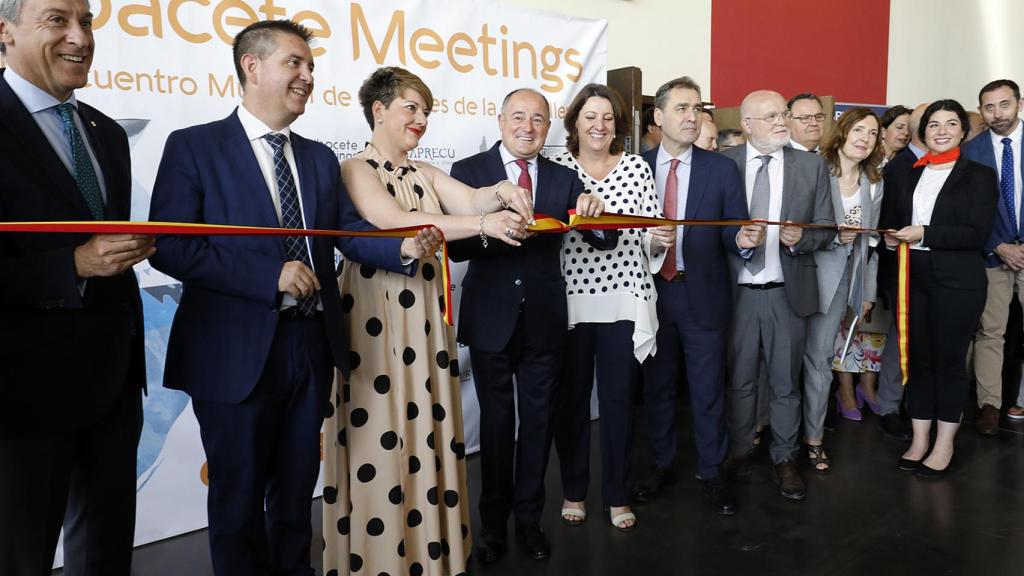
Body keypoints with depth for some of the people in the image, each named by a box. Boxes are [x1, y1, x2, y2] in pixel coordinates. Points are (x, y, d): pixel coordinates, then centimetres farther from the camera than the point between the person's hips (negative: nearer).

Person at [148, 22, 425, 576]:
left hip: (310, 345, 5)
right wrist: (270, 275, -20)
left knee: (296, 491, 20)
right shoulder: (193, 146, -5)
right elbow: (169, 245, -14)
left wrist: (402, 245, -15)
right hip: (237, 352, -5)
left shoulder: (319, 157, 11)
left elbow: (350, 232, 5)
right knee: (239, 496, 11)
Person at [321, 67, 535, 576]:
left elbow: (472, 199, 0)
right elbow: (397, 224, -22)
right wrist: (481, 223, -30)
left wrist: (501, 193, -23)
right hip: (375, 319, -6)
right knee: (380, 435, 1)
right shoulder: (355, 169, -6)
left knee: (427, 429, 11)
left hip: (424, 317, 6)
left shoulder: (426, 175, 14)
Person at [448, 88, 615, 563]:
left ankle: (529, 517, 31)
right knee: (496, 421, 12)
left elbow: (605, 242, -2)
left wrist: (596, 214, -24)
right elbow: (456, 245, -15)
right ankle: (493, 520, 30)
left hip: (545, 319, 2)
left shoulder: (564, 178, 3)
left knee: (537, 420, 13)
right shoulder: (468, 171, -5)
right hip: (491, 318, -2)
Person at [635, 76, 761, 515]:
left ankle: (712, 473, 25)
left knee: (708, 388, 8)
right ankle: (662, 465, 32)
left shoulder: (721, 169, -1)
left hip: (702, 294, -1)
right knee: (657, 385, 14)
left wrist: (743, 238, -25)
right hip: (651, 292, 1)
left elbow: (734, 231, -3)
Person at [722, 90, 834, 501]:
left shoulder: (811, 166, 4)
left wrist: (802, 238, -16)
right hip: (737, 292, -1)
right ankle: (739, 453, 30)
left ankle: (784, 460, 26)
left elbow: (826, 228, 4)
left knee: (786, 382, 10)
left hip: (788, 293, 1)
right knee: (739, 380, 12)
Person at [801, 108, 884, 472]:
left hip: (842, 278, 4)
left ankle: (813, 436, 15)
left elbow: (870, 242, 16)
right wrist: (833, 236, -19)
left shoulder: (874, 185, 13)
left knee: (820, 356, 4)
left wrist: (868, 292, 15)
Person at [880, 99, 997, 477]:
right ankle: (919, 439, 18)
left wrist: (925, 235, -18)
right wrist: (891, 237, -4)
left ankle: (944, 445, 14)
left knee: (949, 360, 3)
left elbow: (978, 233, -9)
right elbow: (889, 220, 18)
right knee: (917, 358, 8)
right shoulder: (905, 176, 12)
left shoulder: (979, 176, 1)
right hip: (911, 279, 4)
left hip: (957, 283, -4)